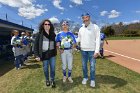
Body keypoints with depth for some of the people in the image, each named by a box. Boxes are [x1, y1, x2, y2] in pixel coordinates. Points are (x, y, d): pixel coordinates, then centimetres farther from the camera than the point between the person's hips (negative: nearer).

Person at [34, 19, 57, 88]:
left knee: (53, 68, 7)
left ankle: (52, 80, 27)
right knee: (45, 68, 12)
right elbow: (36, 45, -8)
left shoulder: (53, 34, 5)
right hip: (44, 54, -2)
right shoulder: (39, 34, -6)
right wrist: (37, 55, -14)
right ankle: (47, 80, 35)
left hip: (52, 54, 3)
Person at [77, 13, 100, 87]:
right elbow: (79, 39, 16)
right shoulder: (81, 29, 8)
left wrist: (97, 51, -17)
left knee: (92, 66, 5)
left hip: (92, 50, -4)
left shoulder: (95, 27, -6)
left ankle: (92, 80, 23)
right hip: (83, 50, 4)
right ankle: (85, 77, 33)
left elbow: (98, 39, -11)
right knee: (84, 65, 14)